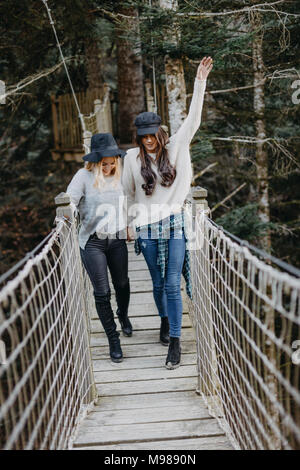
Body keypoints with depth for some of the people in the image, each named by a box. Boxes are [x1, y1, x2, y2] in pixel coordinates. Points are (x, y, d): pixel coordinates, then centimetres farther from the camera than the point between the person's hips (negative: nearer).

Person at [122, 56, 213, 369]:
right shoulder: (132, 157, 1)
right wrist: (131, 223, 17)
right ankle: (164, 319, 38)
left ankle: (175, 342, -1)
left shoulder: (175, 148, 1)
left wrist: (200, 83, -10)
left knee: (173, 284, -6)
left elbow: (193, 120, -4)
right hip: (147, 227, 1)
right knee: (158, 282, 12)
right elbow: (128, 193, 12)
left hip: (174, 224, -1)